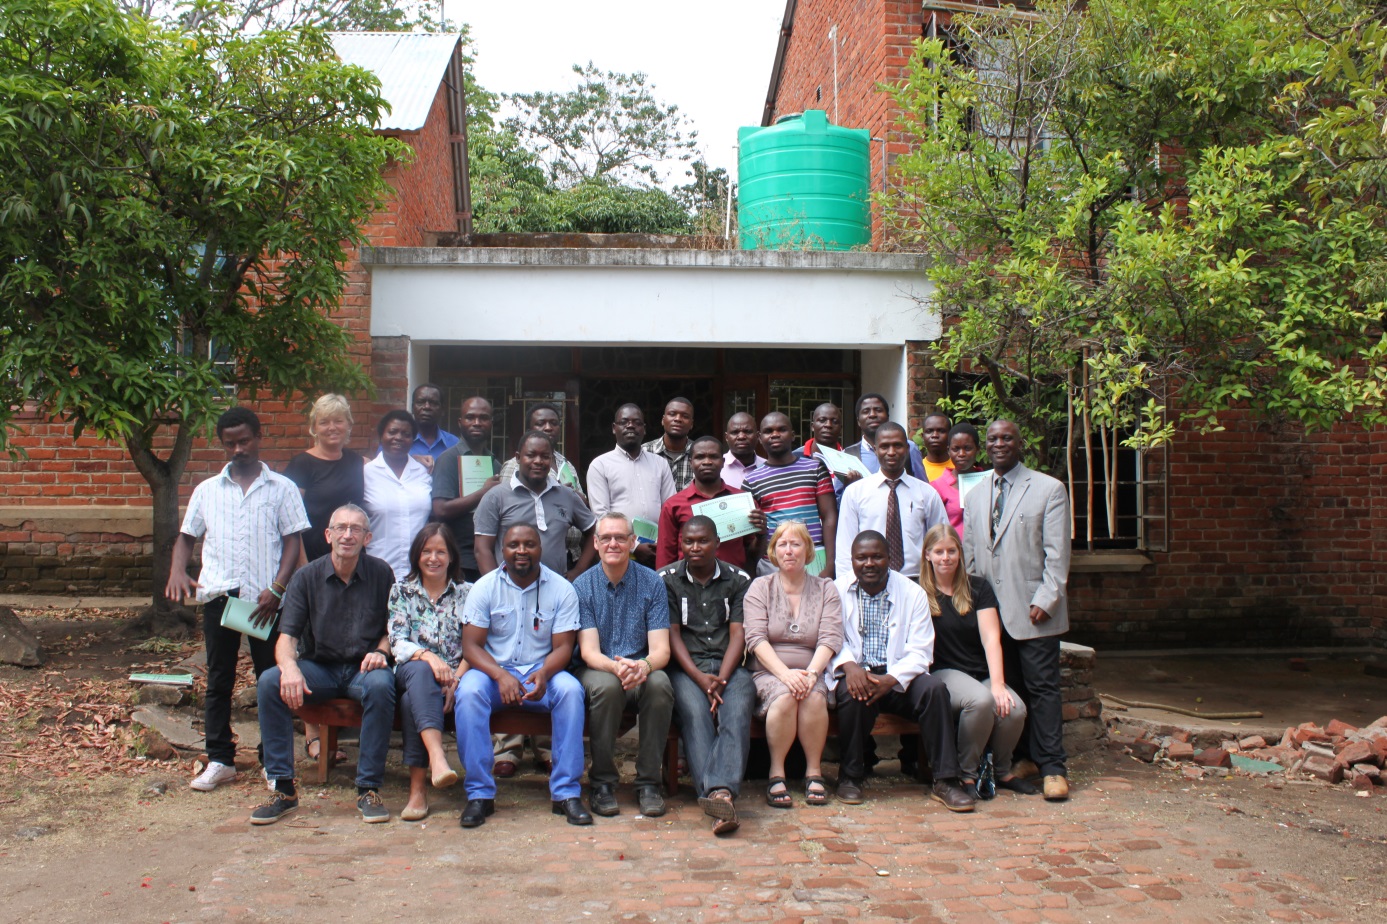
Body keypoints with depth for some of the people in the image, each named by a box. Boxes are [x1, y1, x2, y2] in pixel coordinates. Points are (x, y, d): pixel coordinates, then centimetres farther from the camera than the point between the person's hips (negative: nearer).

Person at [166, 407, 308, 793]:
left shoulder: (282, 488, 5)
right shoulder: (207, 490, 13)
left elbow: (292, 542, 1)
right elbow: (186, 537, 16)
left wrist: (276, 590, -10)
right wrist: (177, 572, -4)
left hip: (266, 598, -2)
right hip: (219, 594, 2)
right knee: (219, 679, 7)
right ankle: (219, 760, 15)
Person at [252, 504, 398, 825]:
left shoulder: (381, 574, 0)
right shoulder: (307, 576, 0)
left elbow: (394, 628, 8)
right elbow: (287, 636, -7)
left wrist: (381, 650, -14)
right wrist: (289, 667, -29)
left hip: (362, 667, -1)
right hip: (318, 667, 2)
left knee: (381, 685, -36)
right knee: (269, 683, -26)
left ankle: (369, 789, -24)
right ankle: (283, 789, -17)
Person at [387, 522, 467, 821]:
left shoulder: (466, 593, 12)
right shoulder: (401, 591, 14)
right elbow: (397, 643, 0)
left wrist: (456, 679, -17)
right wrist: (428, 657, -21)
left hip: (454, 677, -1)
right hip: (411, 672, 1)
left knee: (411, 700, -34)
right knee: (420, 672, -37)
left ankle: (417, 788, -36)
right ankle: (437, 758, -54)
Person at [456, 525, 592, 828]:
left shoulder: (562, 589, 0)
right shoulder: (485, 587, 0)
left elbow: (563, 647, -4)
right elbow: (471, 645, -5)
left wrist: (543, 674, -27)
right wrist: (501, 676, -24)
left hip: (542, 671, 0)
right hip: (494, 669, 0)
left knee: (571, 690, -30)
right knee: (469, 691, -31)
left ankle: (566, 792, -22)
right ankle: (480, 794, -22)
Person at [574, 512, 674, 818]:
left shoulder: (652, 583, 1)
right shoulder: (582, 586, 0)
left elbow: (660, 649, -6)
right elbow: (589, 651, -8)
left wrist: (644, 665, -31)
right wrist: (617, 666, -31)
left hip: (642, 670, 1)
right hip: (599, 669, 0)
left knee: (660, 684, -33)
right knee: (606, 685, -35)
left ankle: (648, 781, -16)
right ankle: (602, 781, -15)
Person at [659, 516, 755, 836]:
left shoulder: (739, 579, 11)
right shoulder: (667, 579, 8)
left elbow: (738, 634, 3)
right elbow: (672, 634, 1)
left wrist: (721, 679, -13)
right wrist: (700, 678, -14)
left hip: (728, 665, 1)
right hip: (686, 667, -1)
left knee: (738, 707, -32)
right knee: (694, 710, -32)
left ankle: (721, 790, -49)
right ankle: (717, 795, -46)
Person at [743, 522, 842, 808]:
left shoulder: (826, 589, 12)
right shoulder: (760, 587, 9)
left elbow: (830, 639, -1)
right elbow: (756, 639, -4)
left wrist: (811, 673, -19)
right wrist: (785, 674, -19)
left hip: (810, 671, 1)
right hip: (767, 672, -1)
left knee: (814, 697, -32)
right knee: (784, 696, -33)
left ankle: (814, 771, -16)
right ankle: (776, 773, -19)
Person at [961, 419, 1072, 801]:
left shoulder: (1049, 489, 1)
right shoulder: (975, 495, 16)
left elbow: (1057, 553, -4)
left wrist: (1045, 600, -12)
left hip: (1033, 611, -4)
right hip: (987, 609, 4)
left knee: (1042, 687, -1)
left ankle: (1052, 767, 6)